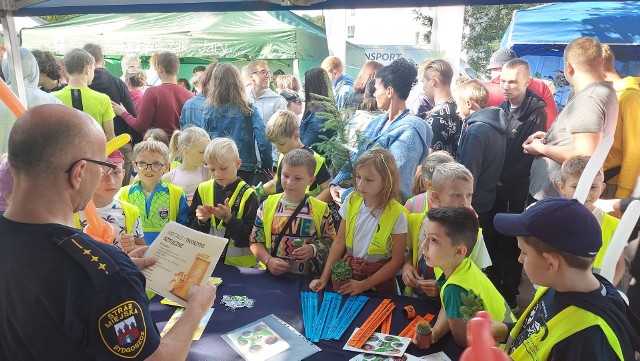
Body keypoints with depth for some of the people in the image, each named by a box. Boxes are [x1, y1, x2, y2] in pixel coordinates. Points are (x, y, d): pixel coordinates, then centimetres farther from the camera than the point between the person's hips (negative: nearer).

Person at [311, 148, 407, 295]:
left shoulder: (396, 214, -16)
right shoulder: (352, 202, -5)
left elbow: (397, 261, -12)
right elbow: (339, 242, -1)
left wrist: (364, 285, -13)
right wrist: (324, 278, -7)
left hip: (379, 280, -3)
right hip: (348, 272, 3)